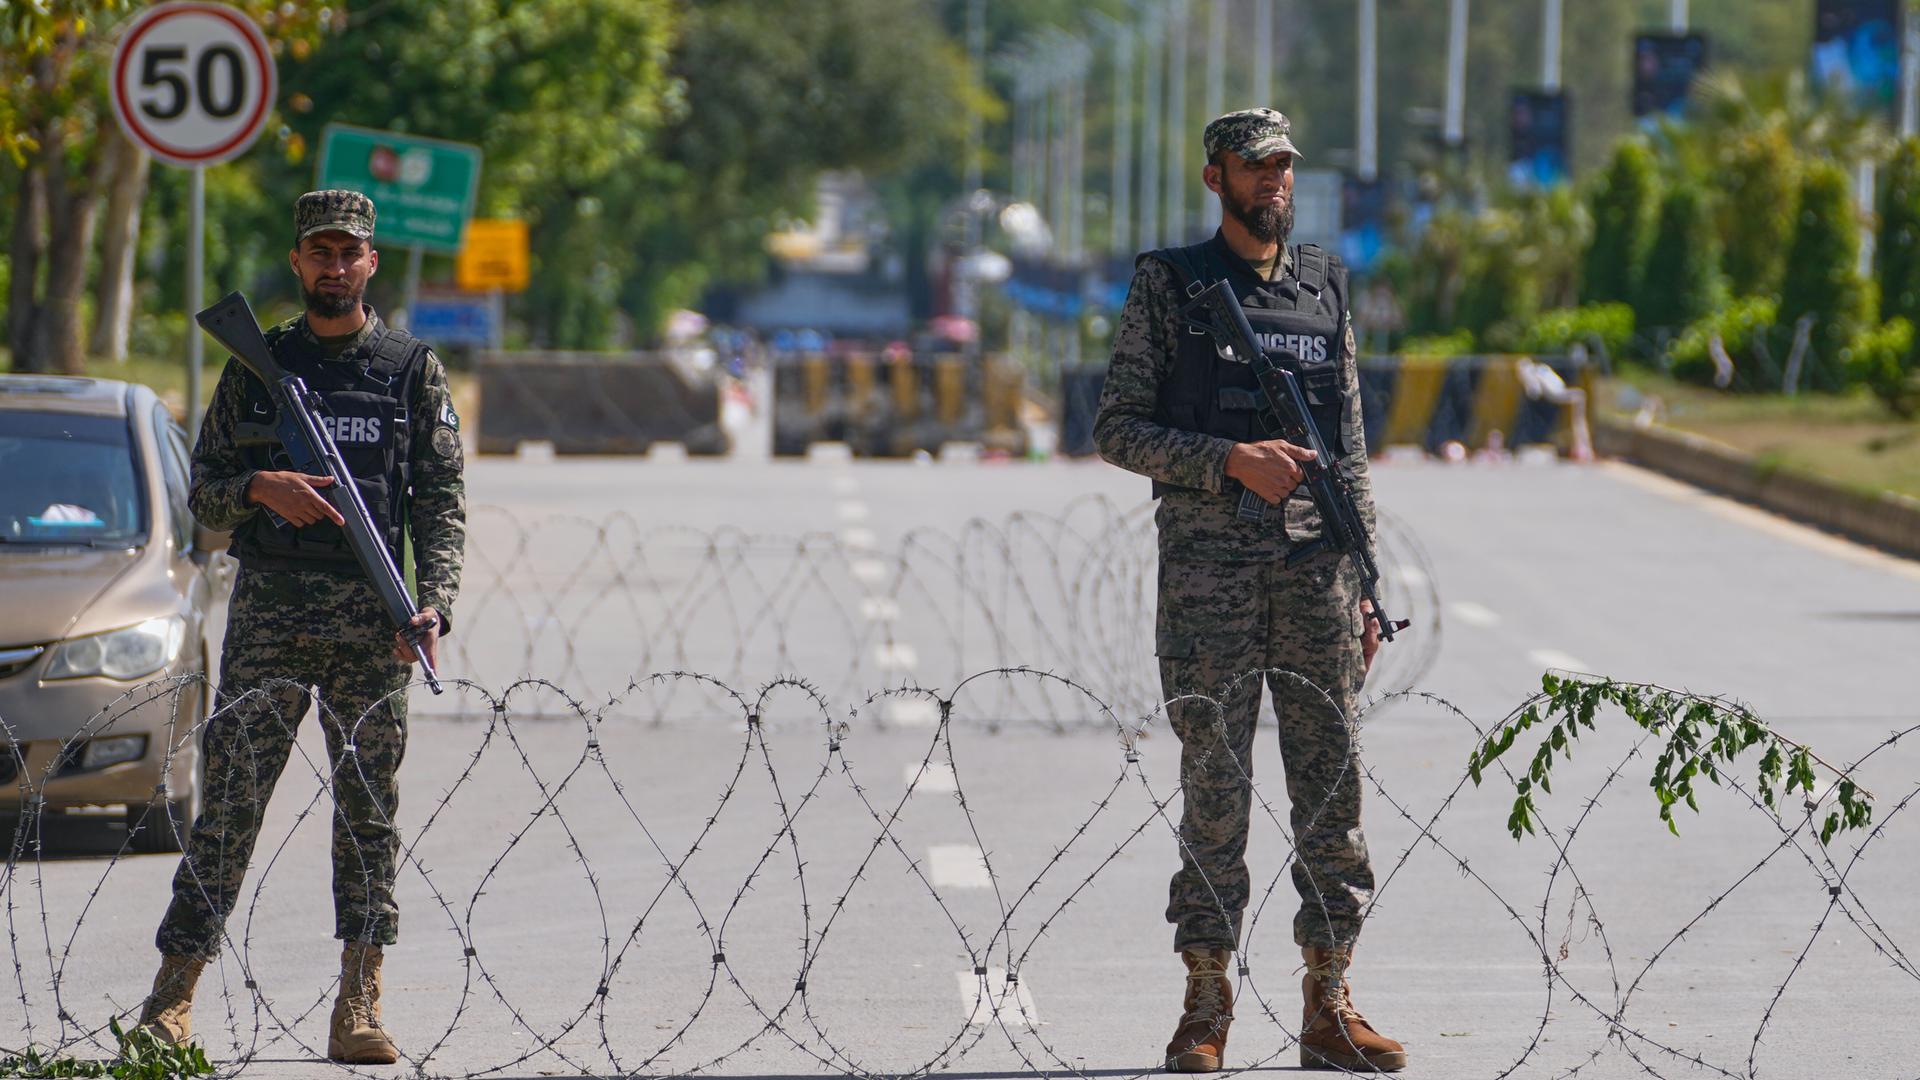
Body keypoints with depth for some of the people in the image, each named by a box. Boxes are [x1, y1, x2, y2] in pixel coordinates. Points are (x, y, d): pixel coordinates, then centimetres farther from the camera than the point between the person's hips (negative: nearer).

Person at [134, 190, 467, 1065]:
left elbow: (442, 500, 4)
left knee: (368, 803, -1)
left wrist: (434, 602, -10)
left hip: (371, 620, 0)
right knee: (231, 795, -3)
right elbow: (204, 490, 10)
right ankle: (172, 997, -2)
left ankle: (359, 1009, 1)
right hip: (269, 608, 0)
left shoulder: (413, 369, 8)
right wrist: (262, 488, -11)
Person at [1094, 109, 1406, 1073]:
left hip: (1314, 563, 4)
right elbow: (1117, 427, -2)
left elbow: (1351, 451, 15)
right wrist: (1231, 460, -15)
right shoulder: (1169, 284, 3)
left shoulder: (1325, 288, 13)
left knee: (1333, 785, 2)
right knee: (1215, 788, -3)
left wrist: (1365, 583, 9)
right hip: (1207, 565, -3)